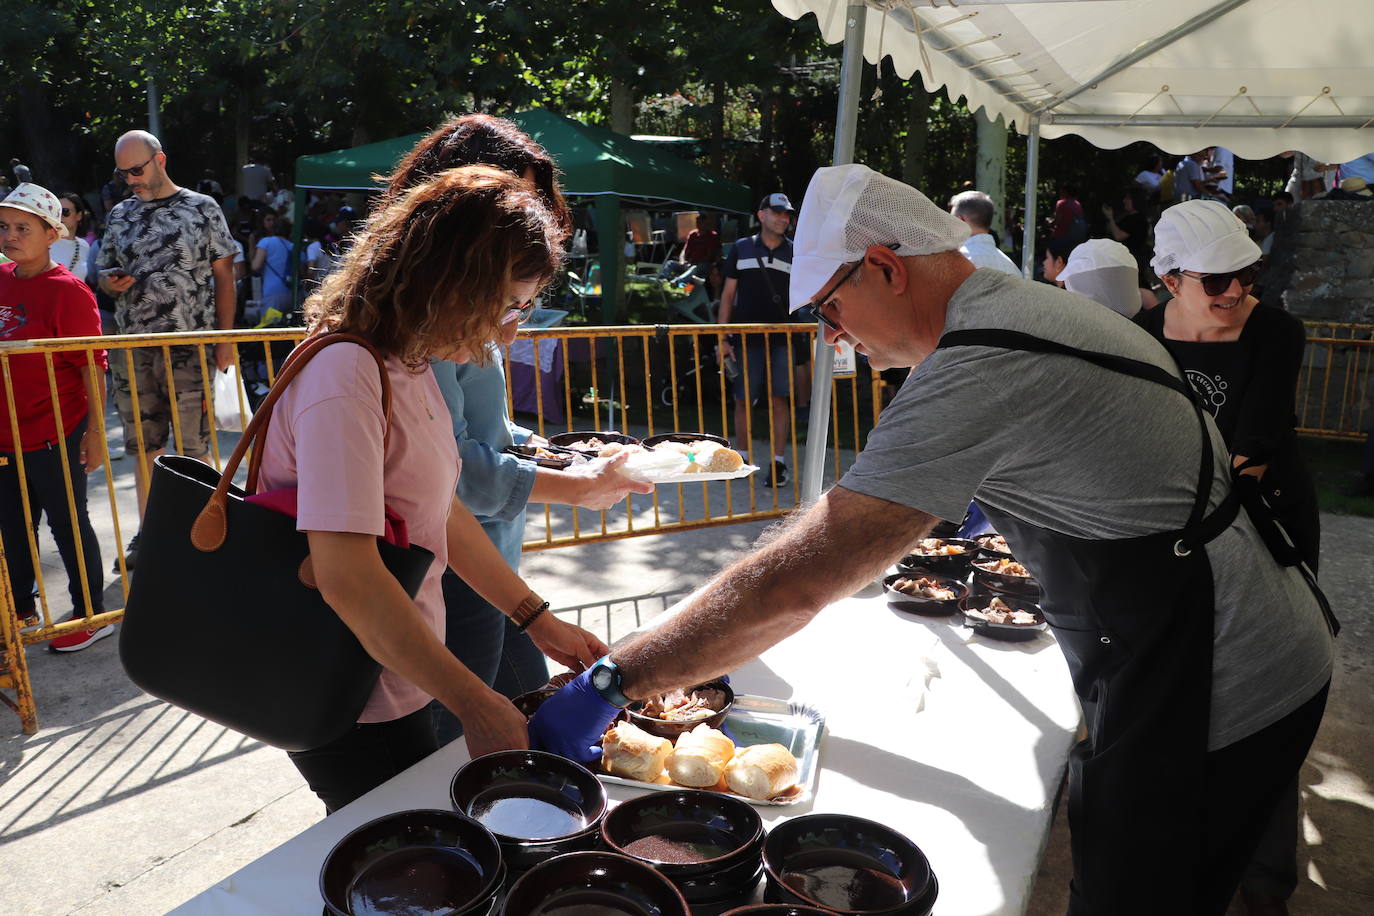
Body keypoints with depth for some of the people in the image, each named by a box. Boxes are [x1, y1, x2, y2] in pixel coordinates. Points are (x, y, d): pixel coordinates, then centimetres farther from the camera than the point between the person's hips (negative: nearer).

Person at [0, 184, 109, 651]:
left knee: (67, 523, 5)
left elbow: (92, 367, -14)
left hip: (53, 436, -7)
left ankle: (91, 615, 20)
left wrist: (95, 431, -15)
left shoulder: (67, 291, -14)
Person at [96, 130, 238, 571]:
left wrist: (224, 340, -6)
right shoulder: (119, 215, 12)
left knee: (193, 446, 1)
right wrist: (112, 282, -6)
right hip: (133, 349, 4)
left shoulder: (202, 209, 0)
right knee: (143, 446, 11)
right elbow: (105, 273, 20)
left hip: (190, 347, -4)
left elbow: (223, 276, -1)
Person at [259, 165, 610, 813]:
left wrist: (537, 619, 11)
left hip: (396, 684, 9)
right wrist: (478, 706, -28)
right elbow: (347, 576, -31)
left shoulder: (411, 367, 6)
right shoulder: (345, 376, -25)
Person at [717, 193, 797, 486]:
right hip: (746, 338, 0)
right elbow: (728, 294, 8)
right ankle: (746, 459, 19)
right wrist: (723, 338, 2)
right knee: (743, 401, 5)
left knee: (779, 399, -1)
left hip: (781, 338, 0)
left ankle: (777, 463, 4)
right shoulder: (741, 249, 8)